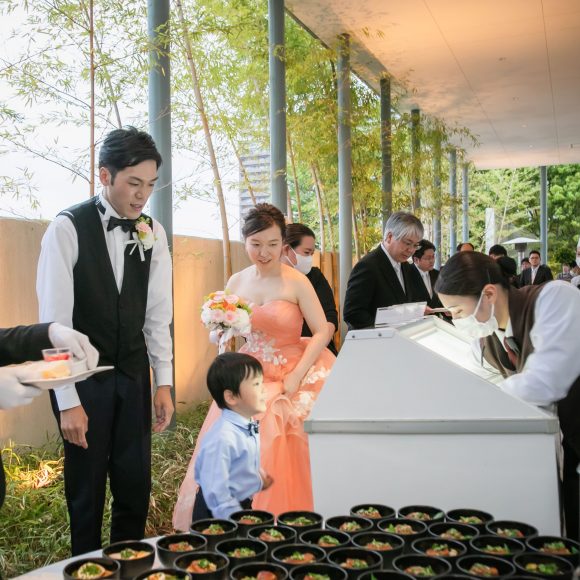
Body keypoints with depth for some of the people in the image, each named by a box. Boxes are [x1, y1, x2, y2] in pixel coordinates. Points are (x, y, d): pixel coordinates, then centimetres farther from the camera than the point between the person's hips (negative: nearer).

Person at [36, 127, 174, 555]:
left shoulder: (153, 233, 0)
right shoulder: (68, 228, -14)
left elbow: (158, 314, 4)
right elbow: (55, 319, -15)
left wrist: (164, 383, 0)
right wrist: (67, 401, -16)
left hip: (133, 375, 4)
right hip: (82, 376, -4)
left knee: (136, 484, 10)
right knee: (86, 488, 9)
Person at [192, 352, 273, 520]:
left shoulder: (249, 428, -1)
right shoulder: (222, 438, -28)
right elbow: (215, 491, -26)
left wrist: (257, 476, 2)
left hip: (243, 505, 8)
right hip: (219, 514, -8)